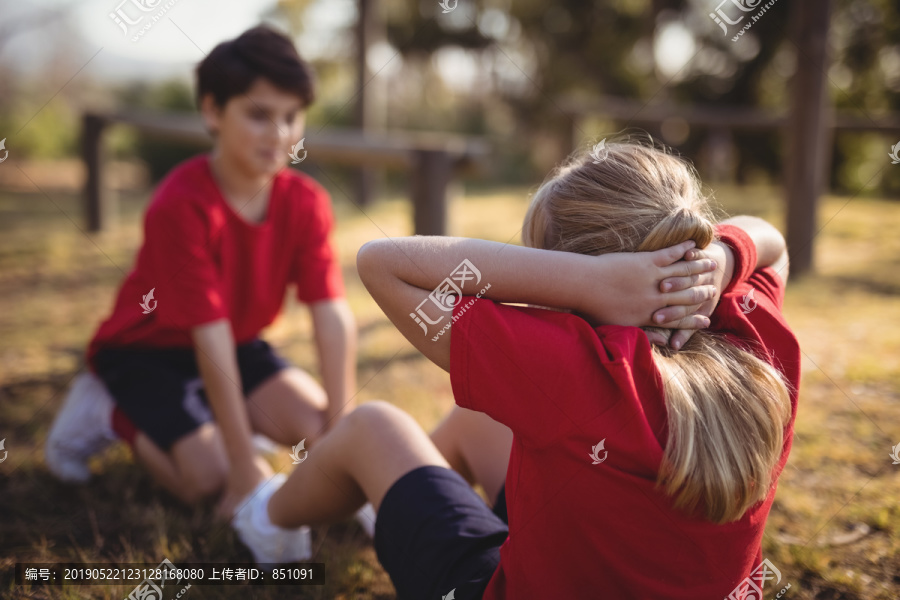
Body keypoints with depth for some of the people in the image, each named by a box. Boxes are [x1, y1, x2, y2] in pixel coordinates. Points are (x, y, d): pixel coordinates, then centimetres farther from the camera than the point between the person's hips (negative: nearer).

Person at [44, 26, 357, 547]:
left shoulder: (306, 203, -14)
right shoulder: (181, 206, -30)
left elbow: (334, 317, -21)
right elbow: (212, 338, -32)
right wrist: (245, 467, -31)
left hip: (237, 342, 5)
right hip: (144, 350, -5)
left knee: (312, 423, -16)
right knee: (209, 479, -19)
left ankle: (208, 415, 11)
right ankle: (113, 415, 8)